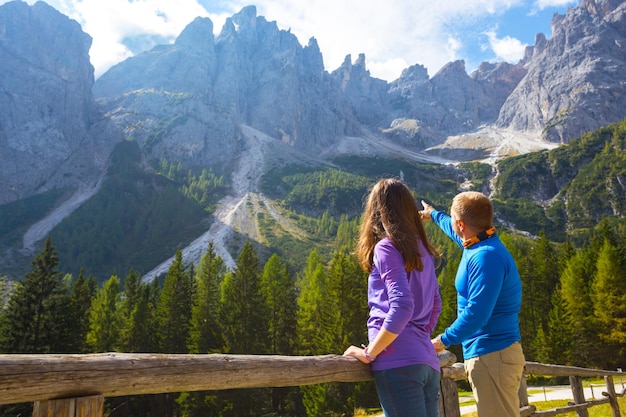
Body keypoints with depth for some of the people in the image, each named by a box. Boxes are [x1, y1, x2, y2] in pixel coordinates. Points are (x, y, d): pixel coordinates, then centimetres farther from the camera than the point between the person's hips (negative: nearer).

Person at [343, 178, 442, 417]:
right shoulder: (422, 249, 16)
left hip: (398, 362, -8)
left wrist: (369, 353, -13)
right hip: (427, 361, 8)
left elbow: (401, 307, -19)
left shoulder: (387, 247, -7)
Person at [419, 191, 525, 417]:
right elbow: (456, 232, 34)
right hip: (489, 354, 11)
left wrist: (443, 340, -14)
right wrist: (433, 214, 51)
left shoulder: (486, 257, -22)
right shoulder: (479, 245, 9)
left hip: (492, 356, -11)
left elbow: (476, 313, -27)